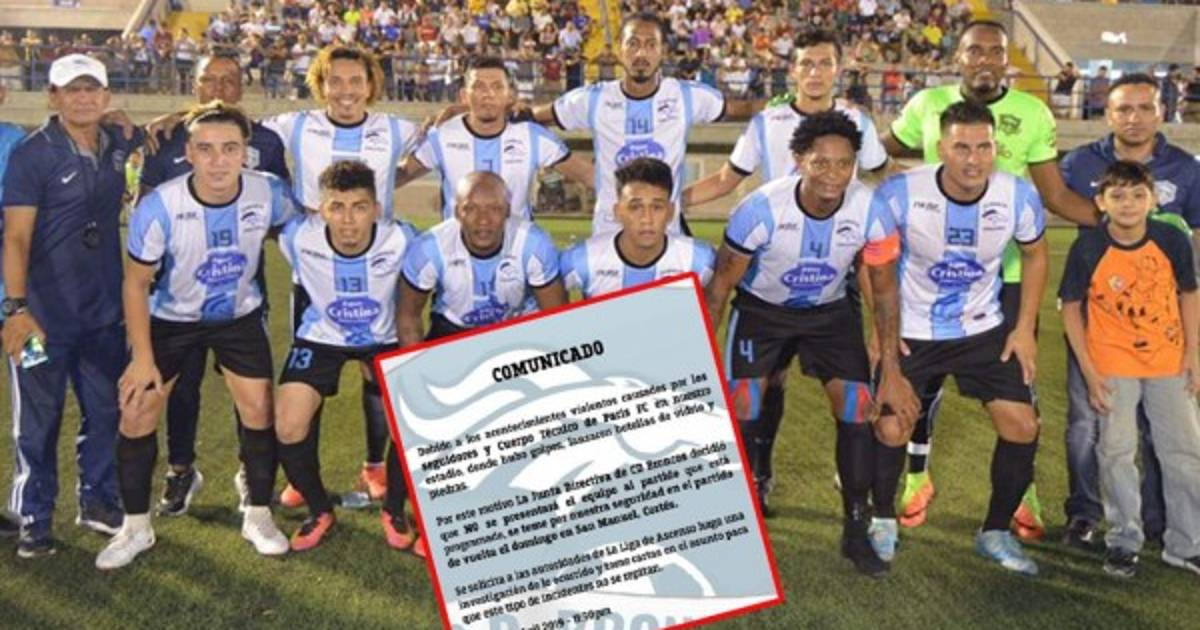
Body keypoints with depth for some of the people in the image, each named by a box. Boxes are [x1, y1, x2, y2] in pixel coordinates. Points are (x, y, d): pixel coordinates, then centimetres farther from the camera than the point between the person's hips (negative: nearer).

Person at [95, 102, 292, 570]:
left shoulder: (268, 193, -23)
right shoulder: (159, 207, -28)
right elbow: (136, 283, -16)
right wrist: (142, 357, -16)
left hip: (240, 316, 1)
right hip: (170, 318, -1)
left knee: (259, 411, -4)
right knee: (137, 413, -3)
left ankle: (258, 516, 17)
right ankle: (136, 527, 16)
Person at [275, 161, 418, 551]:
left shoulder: (400, 240, -28)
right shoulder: (298, 237, -26)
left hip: (384, 339, 0)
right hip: (321, 338, 1)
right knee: (288, 427, -12)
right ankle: (319, 511, 15)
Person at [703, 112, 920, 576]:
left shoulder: (870, 212, -24)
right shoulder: (761, 208, -29)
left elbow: (884, 291, -9)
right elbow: (721, 283, -16)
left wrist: (891, 371, -9)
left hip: (830, 311, 1)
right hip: (761, 310, -1)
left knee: (858, 408, -11)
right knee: (742, 407, -12)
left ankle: (857, 530, 6)